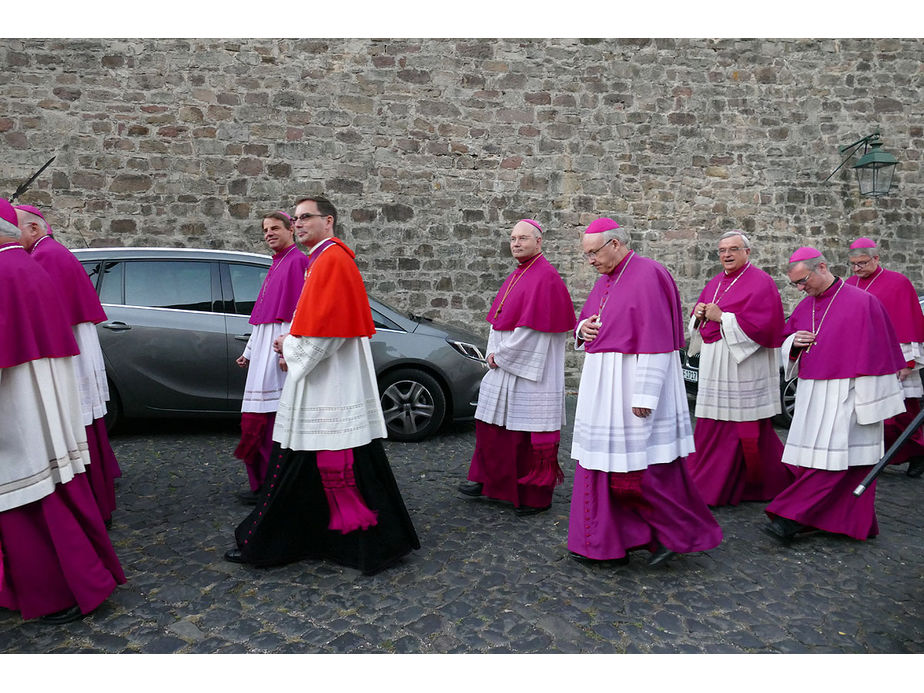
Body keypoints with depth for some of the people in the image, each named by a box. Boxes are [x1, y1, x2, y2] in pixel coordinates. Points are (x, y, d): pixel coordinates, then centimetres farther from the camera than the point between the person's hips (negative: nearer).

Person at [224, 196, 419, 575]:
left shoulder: (332, 260, -14)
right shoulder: (323, 259, 19)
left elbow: (324, 329, -22)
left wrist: (291, 347, -7)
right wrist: (293, 345, 9)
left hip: (330, 384, -11)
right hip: (316, 381, 11)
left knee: (336, 461, -4)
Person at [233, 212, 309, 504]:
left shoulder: (297, 261, -7)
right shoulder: (278, 263, 21)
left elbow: (299, 310, -17)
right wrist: (249, 351, 24)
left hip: (278, 346, -9)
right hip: (264, 346, 10)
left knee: (271, 415, -9)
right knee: (264, 416, 12)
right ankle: (263, 482, 20)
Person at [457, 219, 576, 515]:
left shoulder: (546, 277, -13)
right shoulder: (516, 276, 15)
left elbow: (532, 327, -19)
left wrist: (501, 355, -13)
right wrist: (494, 353, 1)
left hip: (530, 371, -9)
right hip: (504, 367, 9)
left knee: (530, 433, 0)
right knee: (492, 423, 15)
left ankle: (536, 496, 14)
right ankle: (487, 480, 31)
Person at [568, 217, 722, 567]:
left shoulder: (647, 276, -14)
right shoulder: (605, 280, 14)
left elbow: (656, 340, -19)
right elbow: (588, 319, 25)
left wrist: (644, 394, -22)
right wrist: (583, 327, 0)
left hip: (636, 381, -9)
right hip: (603, 384, 9)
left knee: (640, 468, -3)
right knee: (602, 459, 11)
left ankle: (678, 533, 18)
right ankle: (605, 541, 23)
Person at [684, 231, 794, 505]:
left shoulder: (760, 282, -7)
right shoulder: (715, 283, 17)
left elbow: (761, 324, -17)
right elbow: (698, 325, 21)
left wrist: (722, 317, -16)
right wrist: (699, 314, -2)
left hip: (744, 365, -7)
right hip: (715, 366, 7)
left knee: (744, 425, 0)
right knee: (712, 424, 9)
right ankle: (704, 485, 18)